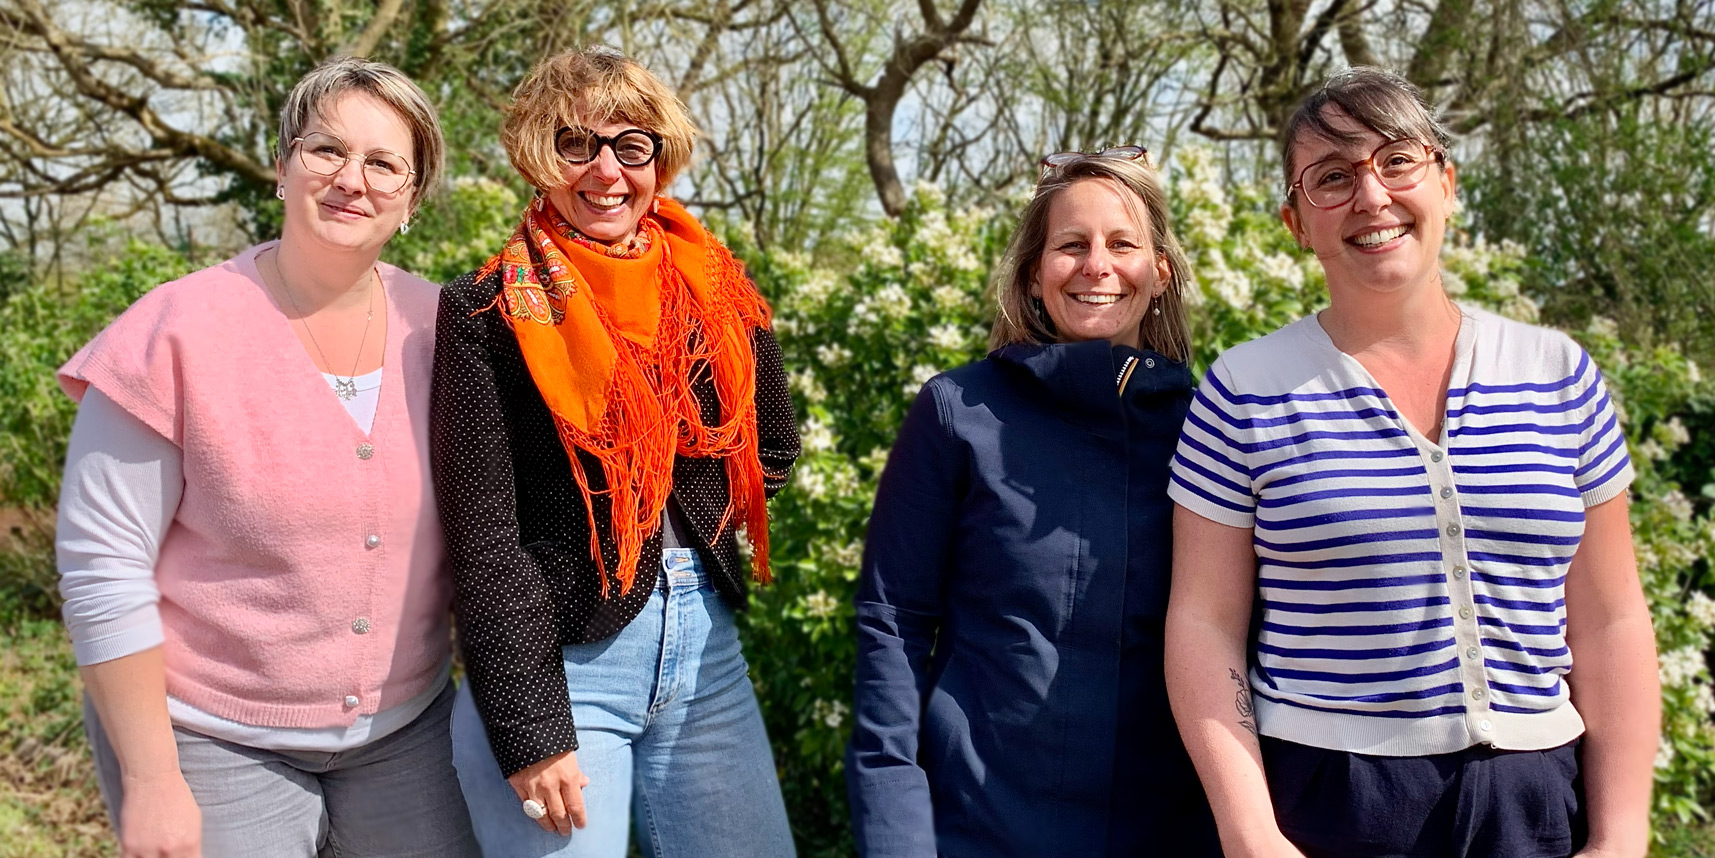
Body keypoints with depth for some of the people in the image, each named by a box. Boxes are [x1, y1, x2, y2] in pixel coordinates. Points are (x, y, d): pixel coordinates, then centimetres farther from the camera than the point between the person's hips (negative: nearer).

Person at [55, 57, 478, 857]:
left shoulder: (437, 331, -3)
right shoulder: (176, 333, -14)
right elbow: (102, 568, -13)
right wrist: (149, 780, -13)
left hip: (407, 729, 4)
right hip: (216, 744, -3)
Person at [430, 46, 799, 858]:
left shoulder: (714, 291, 5)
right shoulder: (489, 312, -7)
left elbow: (772, 451, 20)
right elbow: (483, 539, -11)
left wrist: (687, 510, 3)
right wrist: (530, 730, -15)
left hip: (706, 648, 5)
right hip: (551, 663, -4)